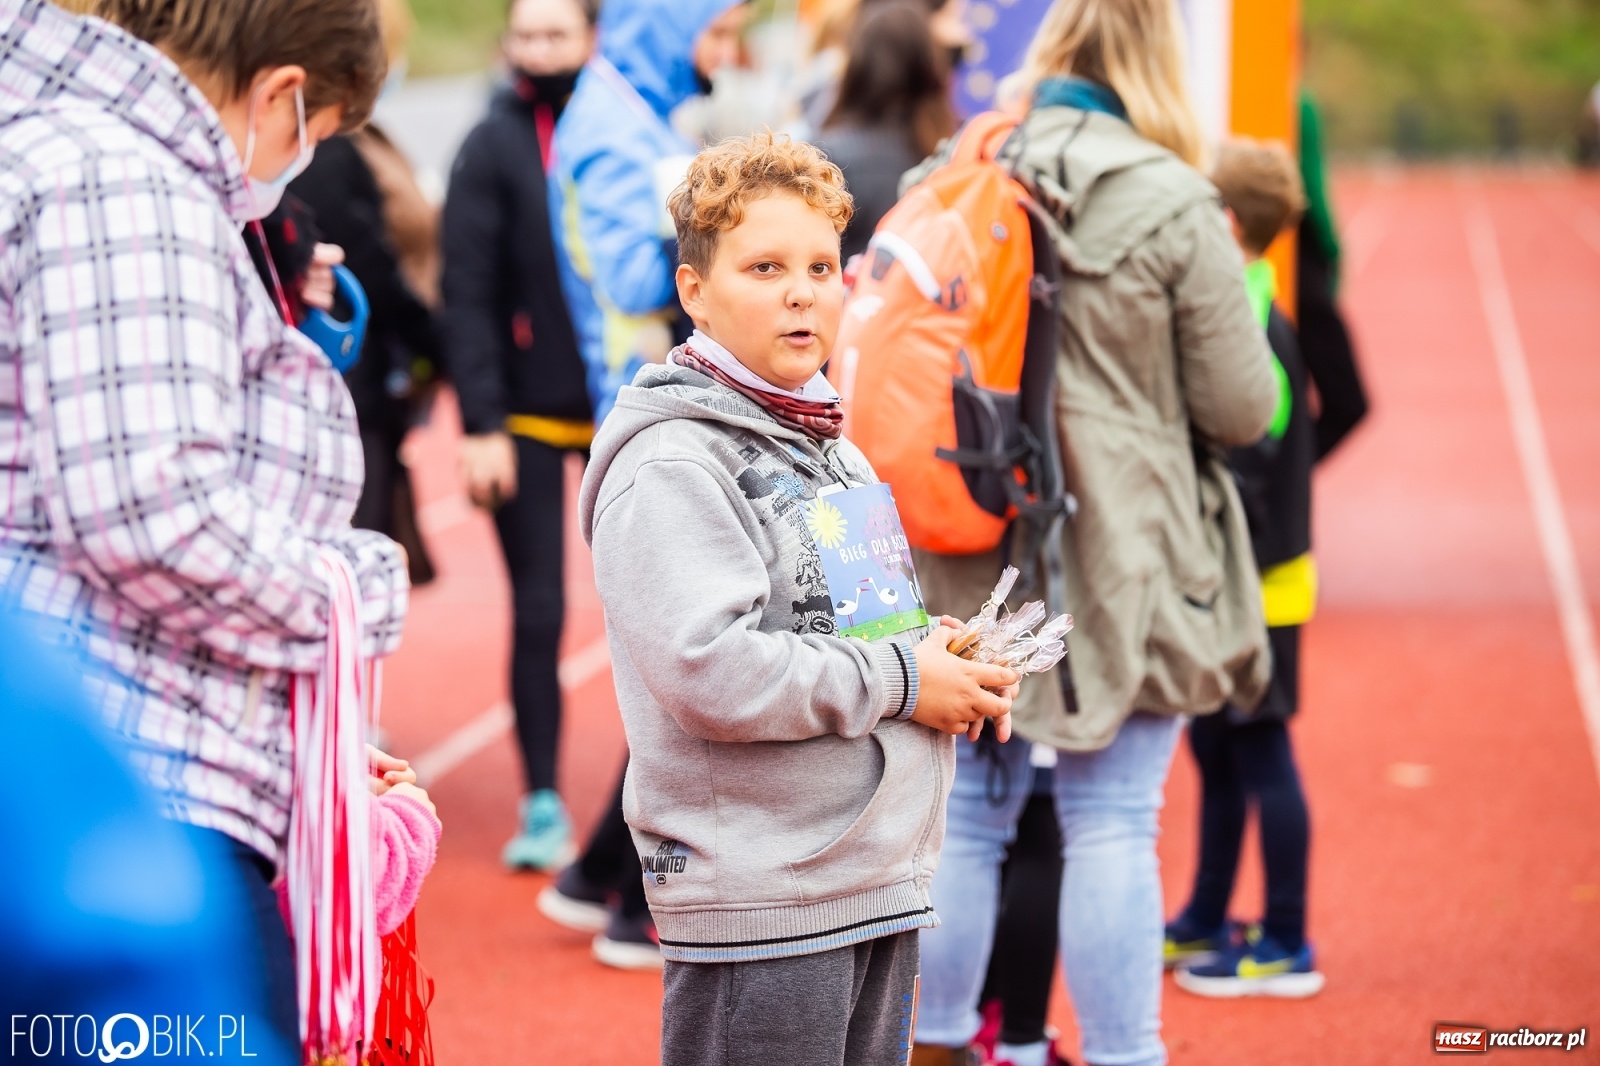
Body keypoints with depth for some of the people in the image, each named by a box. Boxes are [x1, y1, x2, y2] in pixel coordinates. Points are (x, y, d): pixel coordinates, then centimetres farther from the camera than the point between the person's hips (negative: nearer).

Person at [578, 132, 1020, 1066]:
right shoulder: (671, 465, -12)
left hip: (882, 880, 9)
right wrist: (899, 680, -14)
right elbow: (709, 671, -24)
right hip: (759, 901, -9)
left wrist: (951, 664, 6)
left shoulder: (832, 448, 17)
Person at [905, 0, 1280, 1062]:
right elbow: (1242, 408, -7)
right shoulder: (1172, 207, -11)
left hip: (967, 566, 4)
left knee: (968, 814, 15)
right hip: (1118, 565, -4)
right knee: (1112, 830, 3)